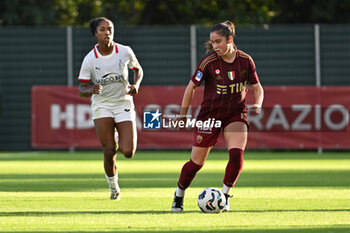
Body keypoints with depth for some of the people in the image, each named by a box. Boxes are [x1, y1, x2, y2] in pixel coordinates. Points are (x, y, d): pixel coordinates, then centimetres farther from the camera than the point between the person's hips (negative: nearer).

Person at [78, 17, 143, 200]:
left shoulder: (125, 52, -5)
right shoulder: (90, 59, -9)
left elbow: (138, 70, 13)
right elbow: (81, 89, -5)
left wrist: (136, 85, -8)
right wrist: (91, 90, -28)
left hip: (124, 103, 1)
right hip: (101, 105, -1)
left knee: (128, 152, -11)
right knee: (109, 152, -10)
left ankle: (120, 137, 28)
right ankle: (113, 187, 16)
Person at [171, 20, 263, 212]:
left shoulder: (245, 60, -6)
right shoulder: (209, 62, -13)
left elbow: (257, 87, 6)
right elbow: (191, 87, -2)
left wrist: (257, 103, -14)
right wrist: (183, 114, 0)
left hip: (236, 114, 1)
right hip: (210, 114, -1)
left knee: (237, 154, -21)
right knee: (196, 162, 1)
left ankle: (224, 196, 0)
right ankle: (178, 196, 26)